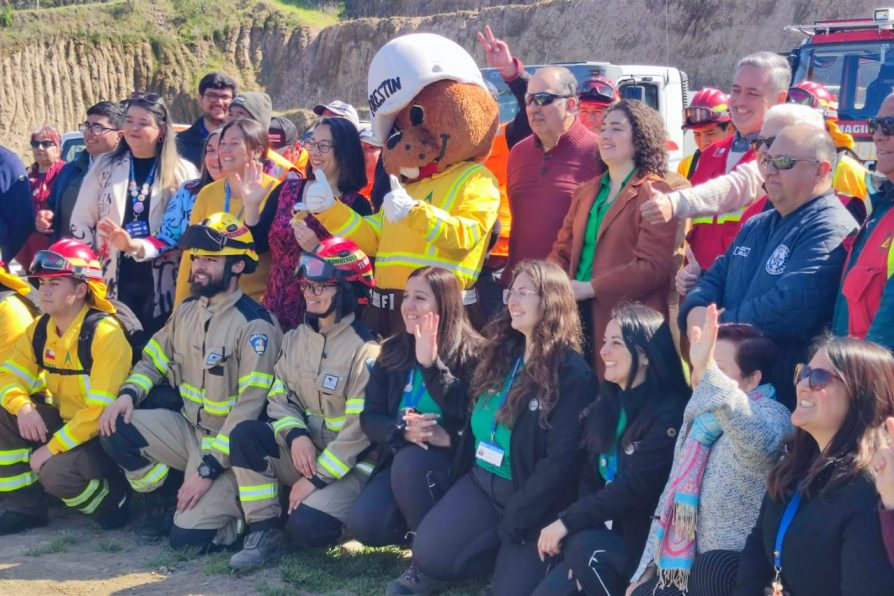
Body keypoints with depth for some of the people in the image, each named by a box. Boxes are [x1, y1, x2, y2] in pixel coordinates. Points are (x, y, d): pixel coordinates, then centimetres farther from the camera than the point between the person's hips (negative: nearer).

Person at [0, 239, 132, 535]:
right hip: (64, 420, 8)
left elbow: (101, 409, -26)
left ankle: (111, 499, 1)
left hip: (104, 435, -8)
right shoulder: (40, 329, 1)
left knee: (55, 472, -32)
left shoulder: (105, 332, -22)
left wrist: (52, 448, -24)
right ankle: (26, 507, 2)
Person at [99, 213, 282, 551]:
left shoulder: (255, 326, -17)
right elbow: (152, 361, 13)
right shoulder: (186, 311, 6)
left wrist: (208, 469, -21)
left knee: (189, 535, -20)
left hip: (228, 444, -7)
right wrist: (128, 394, -10)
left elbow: (250, 406, -20)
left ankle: (236, 507, 10)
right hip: (187, 428, 7)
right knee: (114, 429, -16)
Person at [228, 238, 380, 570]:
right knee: (244, 435, -20)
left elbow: (360, 427, -19)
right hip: (302, 450, 6)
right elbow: (279, 397, 4)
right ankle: (266, 532, -11)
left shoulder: (366, 349, -16)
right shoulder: (295, 338, 6)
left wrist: (318, 477, -19)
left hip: (350, 462, -6)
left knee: (305, 528, -28)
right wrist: (295, 434, -18)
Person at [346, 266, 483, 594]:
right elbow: (370, 416, 2)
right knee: (363, 524, -21)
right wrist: (402, 430, -20)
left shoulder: (471, 352, -10)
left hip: (453, 462, -5)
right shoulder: (393, 351, 6)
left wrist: (431, 364, -27)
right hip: (399, 460, 5)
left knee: (410, 461, -37)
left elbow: (474, 418, -23)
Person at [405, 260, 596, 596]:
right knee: (429, 555, -16)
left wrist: (511, 524, -16)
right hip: (481, 480, 5)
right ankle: (499, 550, 12)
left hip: (533, 497, -5)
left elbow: (562, 461, -16)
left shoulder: (572, 374, -12)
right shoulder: (501, 351, 8)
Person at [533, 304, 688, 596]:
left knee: (583, 547, -33)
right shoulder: (606, 403, 10)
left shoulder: (669, 413, -15)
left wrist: (568, 521, -20)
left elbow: (634, 489, -21)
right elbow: (590, 476, 8)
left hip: (646, 538, -7)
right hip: (606, 529, 7)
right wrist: (572, 523, -10)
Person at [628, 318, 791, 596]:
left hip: (738, 572, -8)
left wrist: (709, 372, -50)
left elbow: (759, 442, -40)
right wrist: (646, 570, 14)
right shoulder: (699, 419, 12)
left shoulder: (771, 416, -12)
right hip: (685, 565, 9)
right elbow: (671, 496, 18)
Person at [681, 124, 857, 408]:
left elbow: (788, 308, -29)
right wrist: (696, 311, -9)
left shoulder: (830, 232, -17)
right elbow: (716, 277, 14)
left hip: (787, 395, -8)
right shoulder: (757, 226, 16)